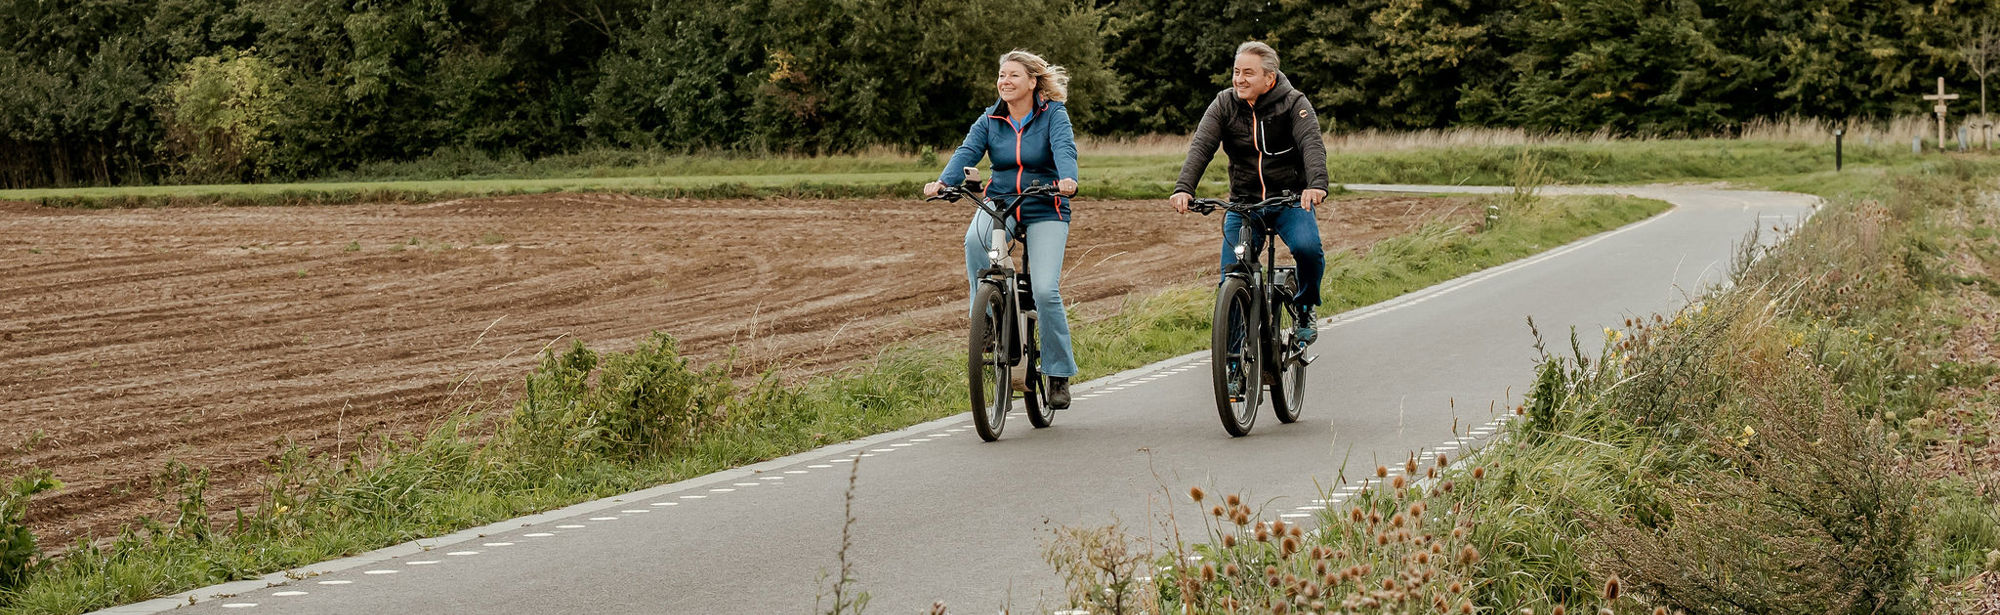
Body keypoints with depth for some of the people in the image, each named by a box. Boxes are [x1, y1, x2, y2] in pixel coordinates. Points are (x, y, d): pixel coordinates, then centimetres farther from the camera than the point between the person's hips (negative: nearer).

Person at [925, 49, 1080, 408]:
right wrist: (943, 182, -31)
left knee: (1045, 291, -17)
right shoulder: (990, 121, 4)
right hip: (1000, 203, 3)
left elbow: (1064, 149, -21)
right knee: (975, 239, -34)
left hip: (1045, 209, -3)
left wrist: (1067, 179, -44)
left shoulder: (1053, 115, -4)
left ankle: (1059, 375, -2)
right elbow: (967, 152, -10)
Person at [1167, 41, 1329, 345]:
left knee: (1307, 247, -30)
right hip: (1243, 203, 2)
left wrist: (1316, 185, -44)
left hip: (1290, 201, -2)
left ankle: (1305, 308, -1)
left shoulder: (1293, 103, -8)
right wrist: (1183, 189, -31)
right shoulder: (1224, 104, -1)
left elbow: (1312, 144, -23)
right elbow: (1201, 147, -13)